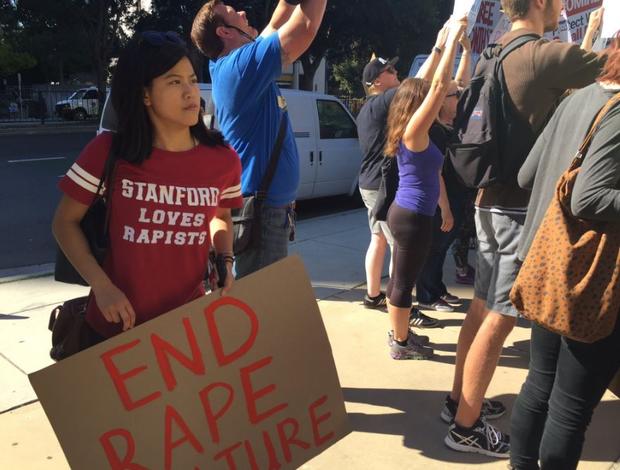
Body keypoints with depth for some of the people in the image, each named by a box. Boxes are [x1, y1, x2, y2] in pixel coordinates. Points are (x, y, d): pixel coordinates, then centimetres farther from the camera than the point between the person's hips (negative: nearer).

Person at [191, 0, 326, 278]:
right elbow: (307, 26, -21)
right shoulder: (240, 64, -17)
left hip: (267, 205, 10)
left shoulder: (231, 65, 11)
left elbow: (276, 26, 19)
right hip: (261, 209, -10)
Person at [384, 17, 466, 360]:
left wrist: (444, 45, 19)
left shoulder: (411, 133, 9)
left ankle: (399, 333, 32)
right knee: (405, 282, 2)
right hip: (413, 217, -9)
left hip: (405, 213, 9)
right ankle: (402, 344, 16)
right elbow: (440, 85, -21)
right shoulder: (414, 131, -15)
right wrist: (453, 38, -15)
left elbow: (428, 85, 18)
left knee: (400, 279, 18)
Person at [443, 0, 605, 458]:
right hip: (520, 206, -9)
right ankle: (466, 426, 9)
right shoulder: (541, 54, -15)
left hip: (494, 200, 9)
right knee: (499, 319, -2)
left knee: (483, 308, 16)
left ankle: (460, 400, 29)